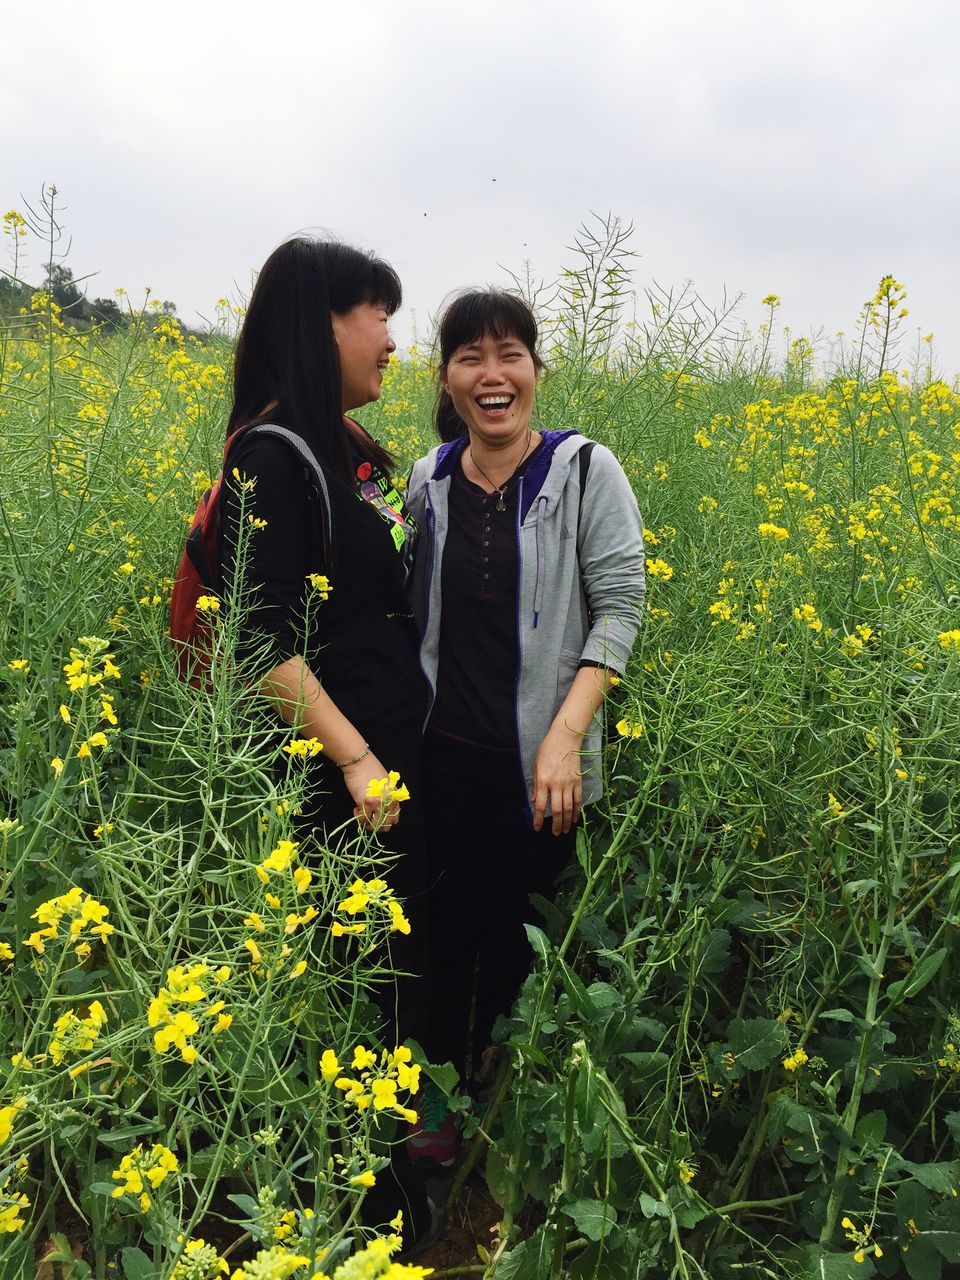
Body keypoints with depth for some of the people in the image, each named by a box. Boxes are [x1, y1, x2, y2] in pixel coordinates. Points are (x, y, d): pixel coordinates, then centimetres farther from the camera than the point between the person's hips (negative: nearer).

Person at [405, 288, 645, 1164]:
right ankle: (439, 1098, 38)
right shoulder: (428, 480, 2)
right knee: (447, 923, 16)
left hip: (536, 757, -3)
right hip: (444, 750, 3)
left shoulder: (586, 472, -11)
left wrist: (565, 736, -20)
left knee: (517, 931, 13)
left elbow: (620, 609, -12)